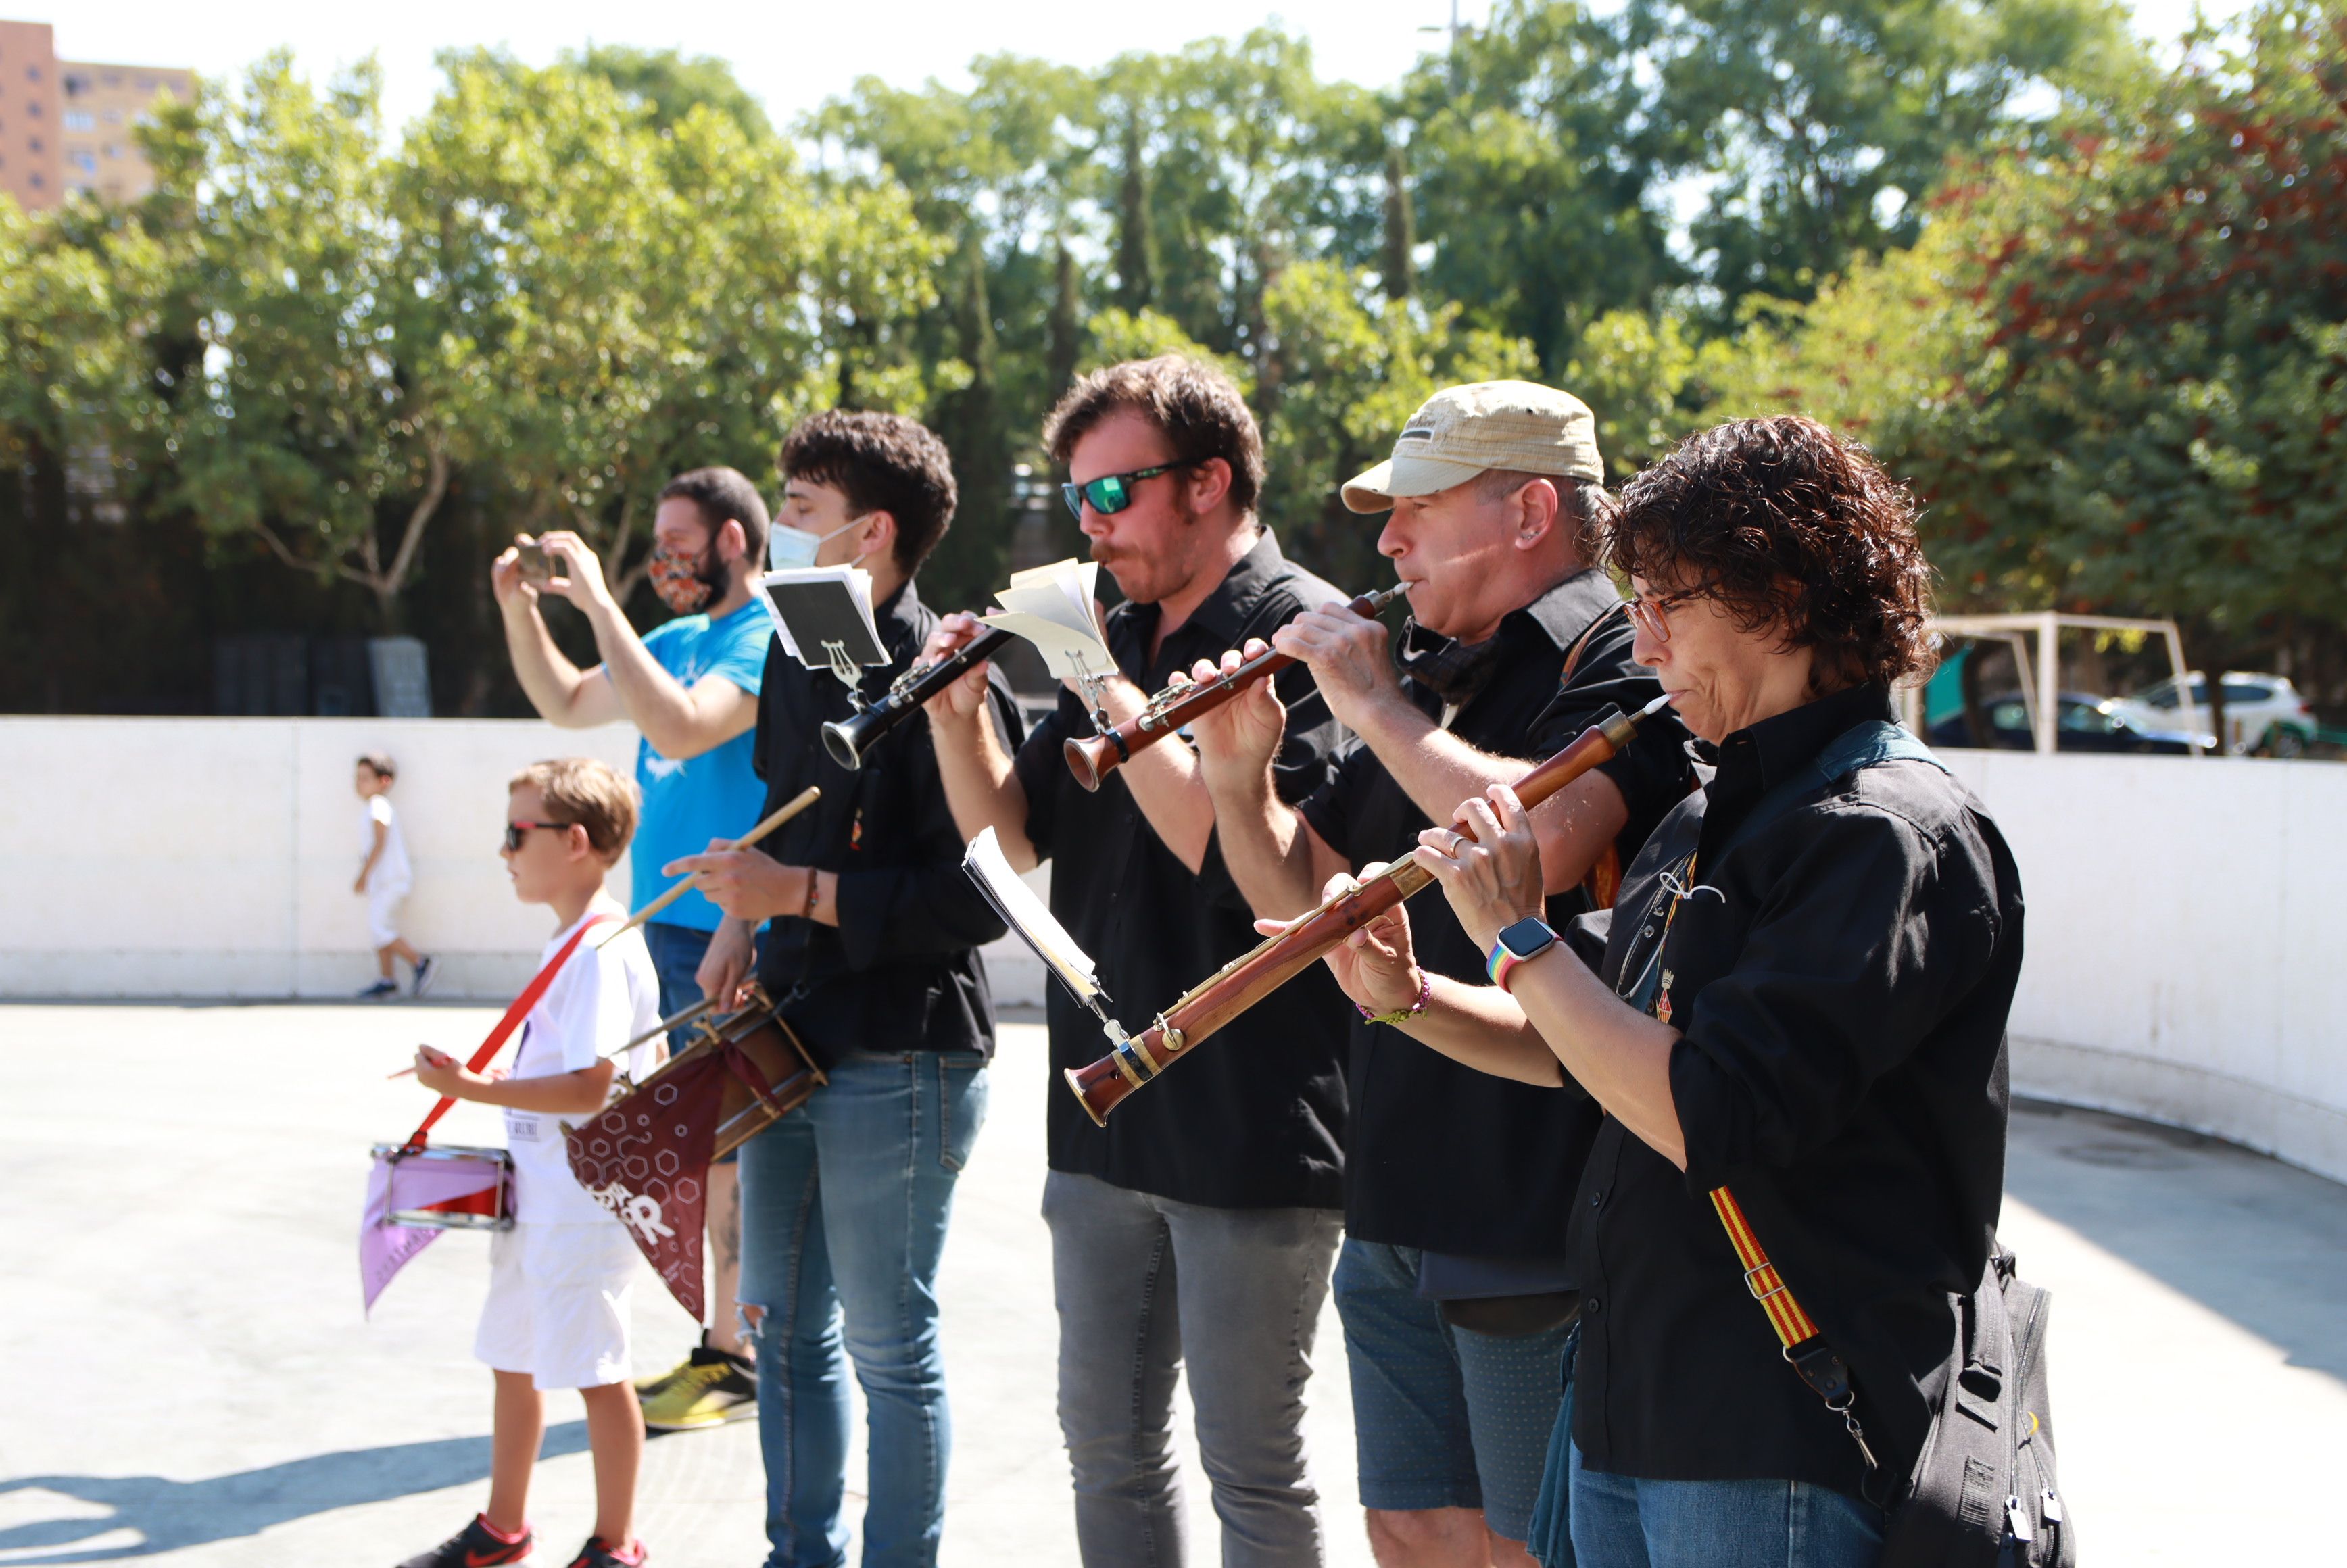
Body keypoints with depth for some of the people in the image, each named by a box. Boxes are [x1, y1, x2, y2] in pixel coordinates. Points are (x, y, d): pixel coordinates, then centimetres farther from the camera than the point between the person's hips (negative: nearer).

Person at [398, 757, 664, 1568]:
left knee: (593, 1369, 0)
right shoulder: (569, 941, 12)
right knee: (513, 1359, 18)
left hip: (586, 1197, -10)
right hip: (540, 1191, 10)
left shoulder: (603, 949, -19)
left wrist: (477, 1089, -23)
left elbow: (590, 1087, -25)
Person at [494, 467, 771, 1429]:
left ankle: (736, 1361, 2)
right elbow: (567, 704, 27)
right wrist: (521, 611, 13)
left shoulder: (766, 640, -12)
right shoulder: (679, 638, 16)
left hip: (727, 939, -9)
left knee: (724, 1152, -5)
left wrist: (598, 602, -23)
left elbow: (679, 728, -28)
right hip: (667, 929, 9)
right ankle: (719, 1345, 19)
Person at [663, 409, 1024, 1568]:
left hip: (895, 1066, -9)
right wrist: (741, 920, 8)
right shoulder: (795, 661, 9)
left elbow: (975, 902, -22)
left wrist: (800, 895, -21)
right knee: (784, 1326, 19)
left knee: (888, 1345, 3)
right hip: (788, 1042, 9)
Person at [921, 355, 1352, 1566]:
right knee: (1107, 1444, 16)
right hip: (1107, 1123, 8)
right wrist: (958, 713, -3)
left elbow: (1233, 847, -24)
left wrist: (1102, 687, -20)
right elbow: (1014, 839, 13)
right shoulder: (1119, 638, 13)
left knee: (1249, 1465, 3)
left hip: (1247, 1134, -8)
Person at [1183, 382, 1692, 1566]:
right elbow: (1297, 893, 19)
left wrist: (1376, 705, -19)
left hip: (1534, 1216, -8)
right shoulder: (1426, 675, 14)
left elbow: (1541, 841, -31)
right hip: (1396, 1205, 8)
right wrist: (1238, 773, 0)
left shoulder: (1622, 662, -11)